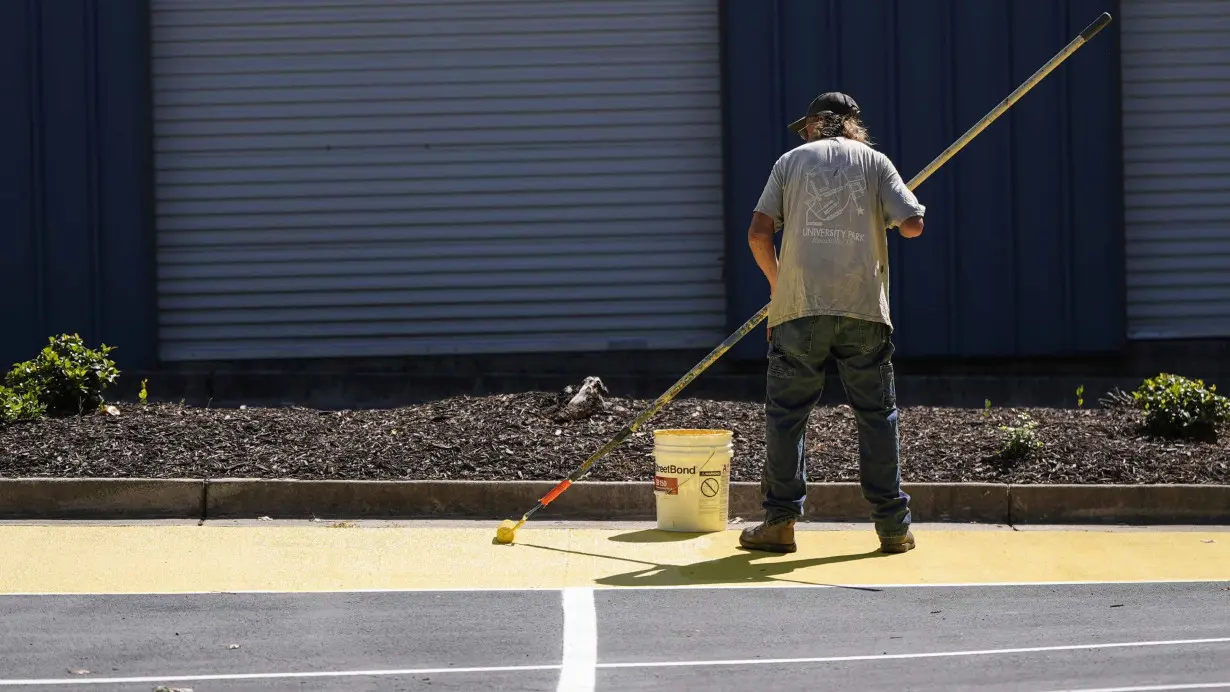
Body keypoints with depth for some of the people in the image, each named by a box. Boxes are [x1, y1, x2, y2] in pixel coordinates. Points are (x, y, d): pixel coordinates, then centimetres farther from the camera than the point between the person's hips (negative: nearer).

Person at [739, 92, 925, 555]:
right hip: (864, 308, 0)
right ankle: (893, 525, 7)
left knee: (786, 412, 6)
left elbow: (759, 232, 2)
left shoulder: (791, 161, 11)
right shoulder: (874, 161, 10)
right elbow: (912, 225, 0)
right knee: (877, 413, 6)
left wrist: (777, 283, 16)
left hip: (800, 307, 0)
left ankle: (780, 521, 3)